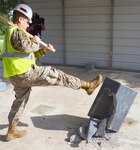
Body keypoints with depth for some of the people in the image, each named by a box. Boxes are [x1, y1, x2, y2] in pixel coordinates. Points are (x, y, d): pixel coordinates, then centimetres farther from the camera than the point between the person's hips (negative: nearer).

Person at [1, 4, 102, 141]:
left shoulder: (11, 33, 25)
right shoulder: (17, 32, -9)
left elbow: (30, 55, 23)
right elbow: (26, 47, -32)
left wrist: (43, 50, 10)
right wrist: (35, 42, -10)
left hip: (16, 76, 11)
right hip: (25, 73, -11)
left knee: (20, 101, 20)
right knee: (56, 75, -6)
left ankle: (11, 131, 30)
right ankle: (87, 85, 1)